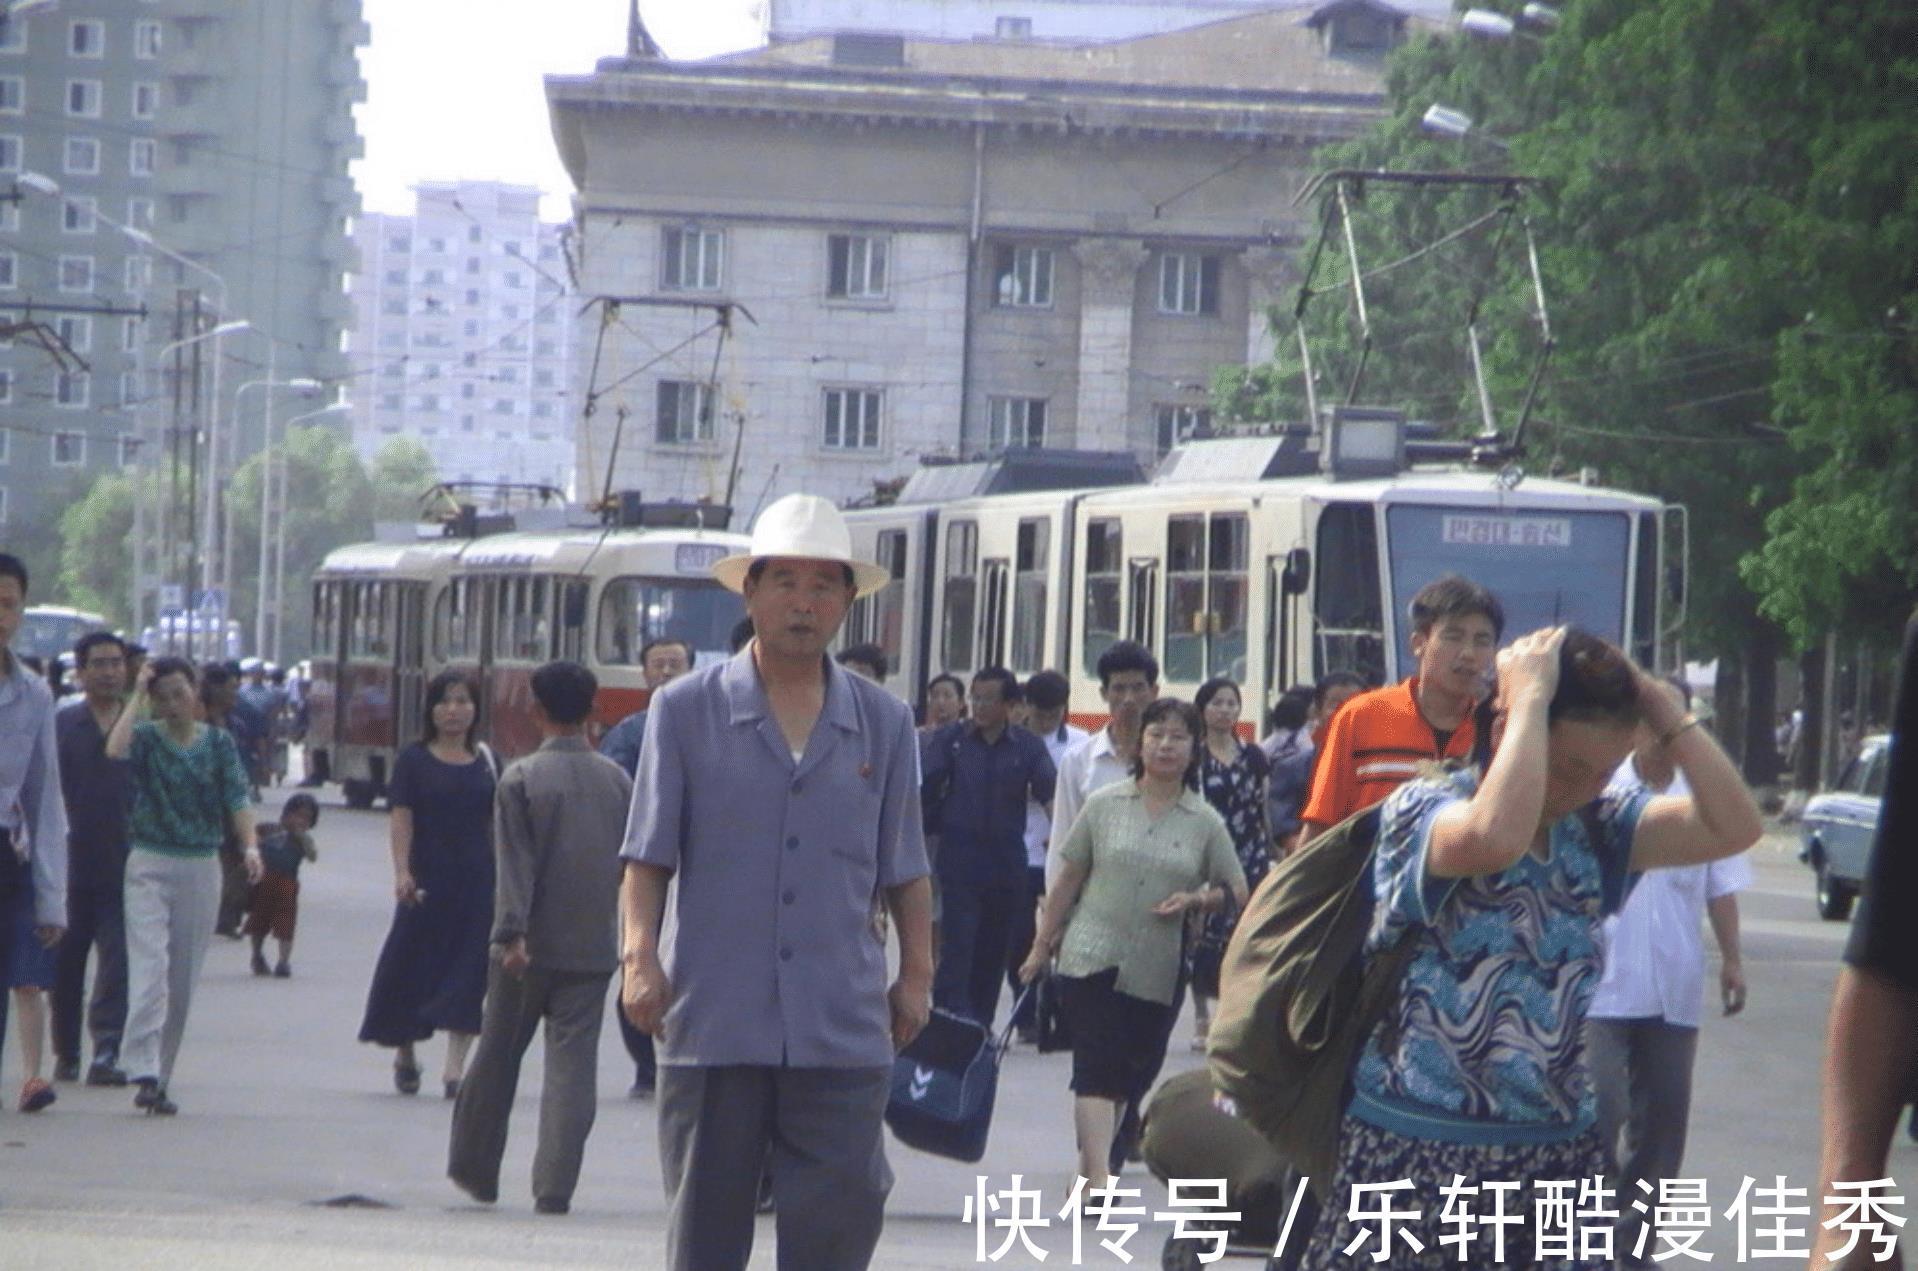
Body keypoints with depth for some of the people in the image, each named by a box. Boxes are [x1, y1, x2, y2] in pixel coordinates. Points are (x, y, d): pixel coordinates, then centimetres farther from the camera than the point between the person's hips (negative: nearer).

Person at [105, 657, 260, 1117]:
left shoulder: (218, 743, 5)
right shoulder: (147, 737, -1)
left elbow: (237, 797, -5)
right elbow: (115, 750, -24)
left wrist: (250, 846, -21)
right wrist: (137, 697, -16)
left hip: (201, 869, 3)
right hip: (149, 865, -3)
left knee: (183, 979, 5)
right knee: (150, 965, -16)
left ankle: (161, 1077, 13)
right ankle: (144, 1072, -24)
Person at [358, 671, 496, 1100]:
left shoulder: (487, 763, 9)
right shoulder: (414, 761, 1)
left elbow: (497, 824, 11)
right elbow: (402, 820, -5)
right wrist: (402, 872, -17)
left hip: (477, 881, 2)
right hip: (428, 880, -2)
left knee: (469, 970, -4)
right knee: (413, 966, 5)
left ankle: (455, 1068, -5)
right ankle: (405, 1055, 24)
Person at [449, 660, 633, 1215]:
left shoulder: (522, 778, -7)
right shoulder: (618, 781, 4)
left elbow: (516, 862, -15)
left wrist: (511, 934, -19)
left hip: (532, 946, -2)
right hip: (594, 945, 2)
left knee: (498, 1055, 13)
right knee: (573, 1063, 1)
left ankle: (475, 1169, 23)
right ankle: (555, 1185, -7)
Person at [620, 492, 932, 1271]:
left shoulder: (883, 724, 10)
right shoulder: (687, 711, 4)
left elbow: (904, 870, 14)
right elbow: (648, 857, 2)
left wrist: (917, 974, 6)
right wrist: (640, 955, -11)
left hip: (843, 1031, 1)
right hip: (712, 1022, -1)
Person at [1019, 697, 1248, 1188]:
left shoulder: (1205, 823, 5)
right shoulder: (1104, 805, 4)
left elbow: (1236, 890, 10)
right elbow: (1068, 877, 10)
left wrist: (1197, 899, -11)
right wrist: (1042, 945, 10)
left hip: (1156, 971, 2)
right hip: (1092, 957, -2)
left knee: (1133, 1069, 7)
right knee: (1097, 1065, -13)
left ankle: (1090, 1166, 22)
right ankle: (1098, 1177, -22)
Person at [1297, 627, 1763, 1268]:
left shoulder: (1595, 829, 8)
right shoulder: (1424, 808, -9)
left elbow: (1733, 827, -2)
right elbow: (1494, 839, -33)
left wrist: (1661, 709, -5)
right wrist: (1530, 698, -23)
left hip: (1560, 1148, 5)